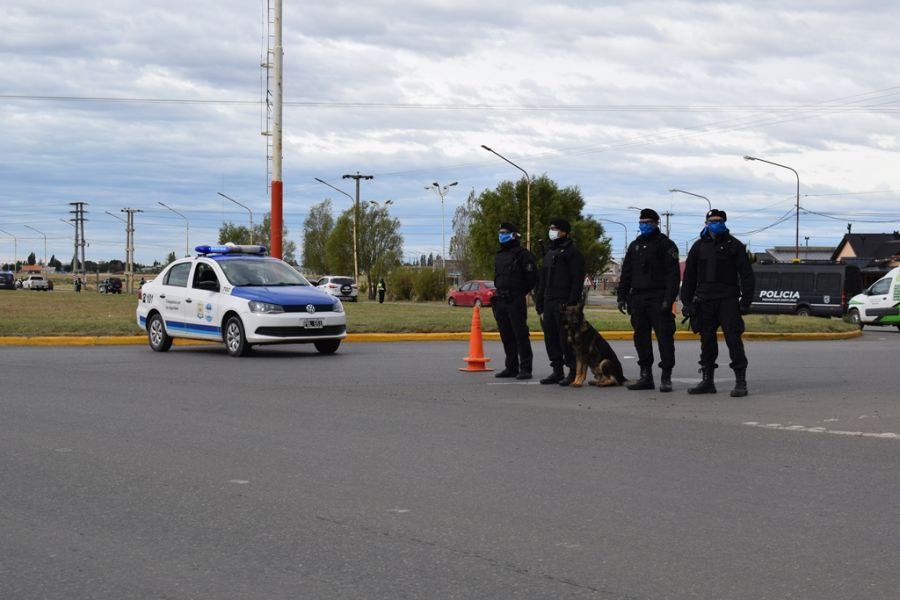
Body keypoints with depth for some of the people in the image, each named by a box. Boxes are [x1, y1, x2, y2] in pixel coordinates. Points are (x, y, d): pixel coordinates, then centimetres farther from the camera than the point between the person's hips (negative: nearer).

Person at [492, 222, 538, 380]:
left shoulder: (522, 255, -7)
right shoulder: (499, 256, 19)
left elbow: (532, 277, -10)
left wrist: (521, 293, -3)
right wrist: (499, 292, 14)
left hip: (516, 301, -8)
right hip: (501, 300, 8)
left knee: (521, 334, -8)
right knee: (506, 336, 10)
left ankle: (525, 368, -6)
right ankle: (511, 367, 17)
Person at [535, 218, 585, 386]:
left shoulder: (572, 251, -5)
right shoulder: (549, 253, 21)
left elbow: (578, 279, -13)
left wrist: (572, 302, -20)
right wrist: (539, 301, 17)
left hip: (564, 304, -8)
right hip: (549, 303, 8)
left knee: (566, 338, -9)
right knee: (550, 337, 7)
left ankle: (574, 372, -4)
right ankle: (557, 371, 13)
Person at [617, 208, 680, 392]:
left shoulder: (665, 245, -1)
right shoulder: (634, 246, 19)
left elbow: (673, 275, -9)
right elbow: (626, 273, 20)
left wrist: (669, 299, -18)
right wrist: (622, 296, 10)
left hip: (658, 299, -6)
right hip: (638, 298, 6)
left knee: (664, 336, -8)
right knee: (641, 337, 7)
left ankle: (666, 378, -5)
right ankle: (646, 376, 14)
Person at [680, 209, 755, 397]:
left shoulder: (734, 246, 4)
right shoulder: (699, 246, 14)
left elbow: (746, 274, 1)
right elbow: (689, 276, 15)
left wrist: (746, 300, -8)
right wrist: (687, 302, 8)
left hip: (728, 301, -4)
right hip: (704, 301, 4)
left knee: (733, 339, -10)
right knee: (707, 341, 7)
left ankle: (740, 382, -9)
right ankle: (707, 380, 15)